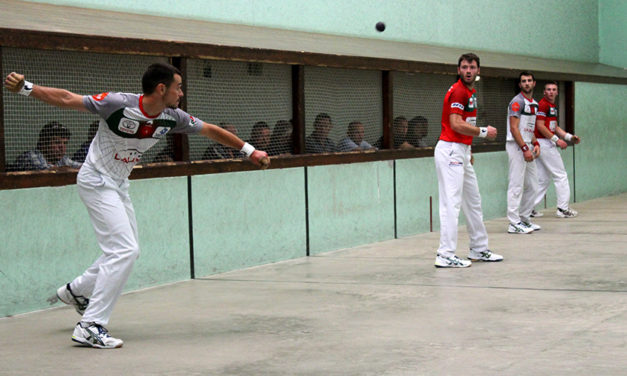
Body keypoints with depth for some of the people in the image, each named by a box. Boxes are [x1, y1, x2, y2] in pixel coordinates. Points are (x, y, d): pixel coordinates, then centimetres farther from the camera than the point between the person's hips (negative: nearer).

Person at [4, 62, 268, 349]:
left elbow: (210, 130, 7)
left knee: (125, 250, 17)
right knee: (125, 250, -17)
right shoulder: (119, 104, -25)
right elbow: (67, 99, -22)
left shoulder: (172, 117, -6)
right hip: (96, 182, -8)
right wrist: (26, 88, -31)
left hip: (119, 185, 8)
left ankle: (76, 291, 38)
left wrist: (248, 150, 11)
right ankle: (90, 327, -14)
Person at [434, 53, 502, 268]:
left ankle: (479, 250, 26)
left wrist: (468, 153, 18)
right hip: (450, 150, -10)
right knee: (451, 204, -11)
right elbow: (456, 124, -22)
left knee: (473, 202, 16)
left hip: (461, 152, 10)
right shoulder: (458, 91, -13)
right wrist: (484, 132, -11)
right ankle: (445, 256, -12)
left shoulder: (470, 92, 18)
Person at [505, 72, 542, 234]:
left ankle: (524, 219, 21)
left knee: (532, 186, 12)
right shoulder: (517, 102, -10)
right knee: (517, 185, -10)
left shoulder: (534, 104, 18)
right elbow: (514, 128, -17)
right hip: (516, 146, -9)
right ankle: (514, 223, -9)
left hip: (527, 147, 9)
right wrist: (525, 149, -21)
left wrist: (535, 144, 8)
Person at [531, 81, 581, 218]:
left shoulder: (553, 106, 19)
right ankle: (563, 208, 1)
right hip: (544, 143, -10)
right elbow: (540, 126, -19)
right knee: (561, 175, -4)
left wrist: (570, 137, 13)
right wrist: (556, 140, -18)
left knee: (543, 178, 11)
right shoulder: (543, 104, -12)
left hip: (549, 144, 10)